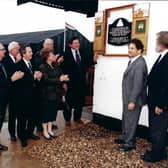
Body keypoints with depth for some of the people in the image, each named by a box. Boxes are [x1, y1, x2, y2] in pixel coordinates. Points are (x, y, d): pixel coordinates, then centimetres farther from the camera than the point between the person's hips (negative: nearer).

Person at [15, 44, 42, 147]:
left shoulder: (32, 64, 9)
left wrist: (38, 77, -8)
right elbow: (20, 80, -23)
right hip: (23, 96, -6)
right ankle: (22, 137, 23)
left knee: (32, 116, 16)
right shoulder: (19, 65, -13)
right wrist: (34, 77, -25)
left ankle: (29, 133, 35)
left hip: (32, 95, 7)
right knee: (22, 117, 8)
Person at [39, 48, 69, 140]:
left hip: (56, 93, 6)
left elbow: (60, 74, 4)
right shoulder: (43, 67, -13)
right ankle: (45, 131, 22)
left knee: (53, 111, 14)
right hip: (48, 94, -6)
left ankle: (50, 129, 30)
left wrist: (64, 78, -18)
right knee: (46, 112, 6)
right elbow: (46, 80, -22)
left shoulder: (55, 65, 6)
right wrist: (59, 79, -25)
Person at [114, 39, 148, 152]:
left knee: (131, 121, 4)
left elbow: (138, 85, -24)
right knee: (126, 119, 21)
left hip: (134, 99, -9)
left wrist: (132, 101, -21)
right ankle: (126, 138, 37)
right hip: (128, 97, 9)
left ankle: (130, 143, 20)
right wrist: (128, 99, 15)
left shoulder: (140, 63, -21)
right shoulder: (132, 61, 9)